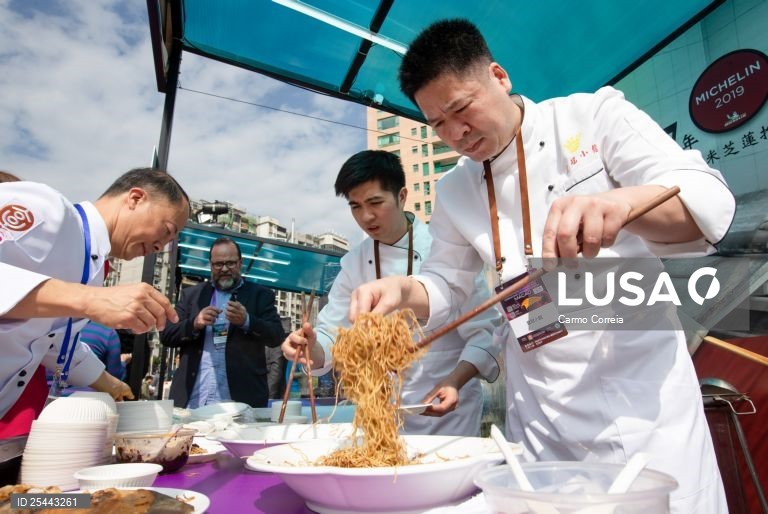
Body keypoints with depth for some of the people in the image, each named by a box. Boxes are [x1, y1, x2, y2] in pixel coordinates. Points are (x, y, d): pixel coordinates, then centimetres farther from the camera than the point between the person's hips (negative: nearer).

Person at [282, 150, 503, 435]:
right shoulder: (354, 264, -1)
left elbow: (485, 330, -13)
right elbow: (330, 335, 0)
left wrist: (454, 382, -27)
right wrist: (310, 347, -22)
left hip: (446, 408, -3)